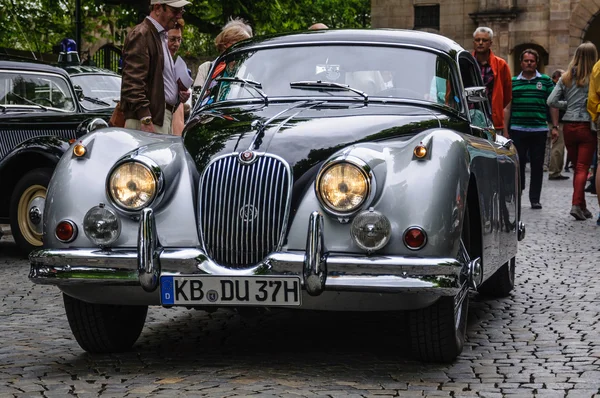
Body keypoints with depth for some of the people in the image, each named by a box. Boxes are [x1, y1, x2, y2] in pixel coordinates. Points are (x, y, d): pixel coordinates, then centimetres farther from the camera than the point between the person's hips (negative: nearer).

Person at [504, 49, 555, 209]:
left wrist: (554, 127, 2)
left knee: (537, 165, 4)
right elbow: (508, 107, 10)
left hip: (539, 130, 0)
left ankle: (535, 199, 10)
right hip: (517, 130, 0)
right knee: (517, 164, 2)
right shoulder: (513, 82, 8)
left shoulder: (545, 81, 7)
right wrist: (505, 129, 5)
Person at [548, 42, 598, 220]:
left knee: (577, 167, 14)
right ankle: (577, 204, -14)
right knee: (583, 168, -2)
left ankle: (582, 207, 18)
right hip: (587, 126, -4)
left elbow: (551, 101, 1)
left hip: (569, 126, 4)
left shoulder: (566, 77, 5)